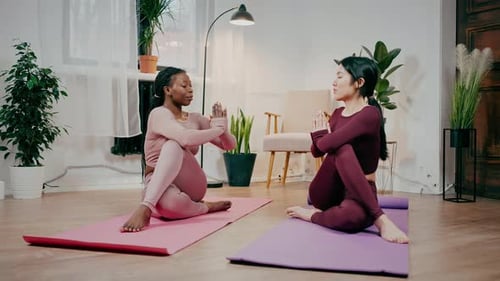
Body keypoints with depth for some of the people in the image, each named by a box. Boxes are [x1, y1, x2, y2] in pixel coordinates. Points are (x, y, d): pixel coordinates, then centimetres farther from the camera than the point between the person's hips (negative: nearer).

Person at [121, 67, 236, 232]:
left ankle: (146, 207, -34)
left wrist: (222, 128, -11)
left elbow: (230, 145, 13)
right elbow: (186, 138, -29)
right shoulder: (159, 114, -9)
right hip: (157, 184, -6)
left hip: (191, 185, 6)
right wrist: (218, 128, -14)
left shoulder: (195, 119, 11)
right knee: (170, 203, -46)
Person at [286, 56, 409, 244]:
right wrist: (322, 136, -14)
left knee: (353, 216, -46)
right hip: (325, 194, 8)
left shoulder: (370, 114, -17)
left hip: (359, 193, -8)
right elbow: (316, 151, 7)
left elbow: (326, 144, -26)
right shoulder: (337, 113, 10)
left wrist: (321, 135, -2)